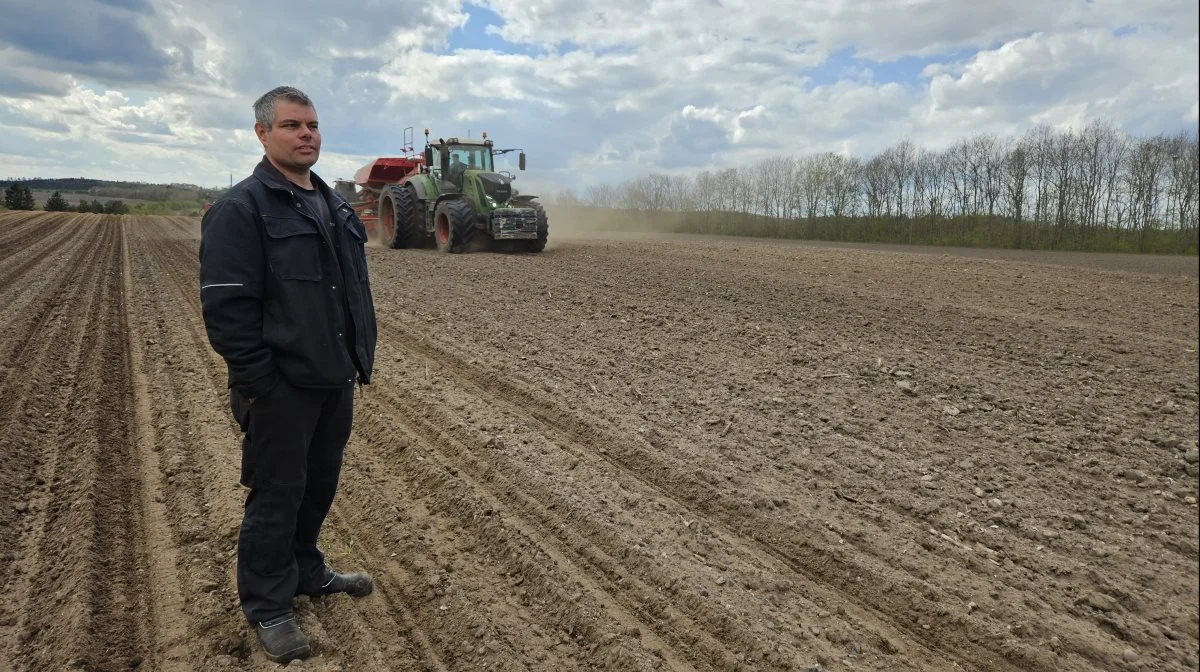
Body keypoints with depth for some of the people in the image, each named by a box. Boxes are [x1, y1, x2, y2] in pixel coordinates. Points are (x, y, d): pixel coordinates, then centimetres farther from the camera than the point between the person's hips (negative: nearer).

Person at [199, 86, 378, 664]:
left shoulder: (333, 205, 14)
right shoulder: (241, 209, -11)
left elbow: (357, 287, 18)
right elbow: (226, 308, -17)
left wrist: (361, 355, 13)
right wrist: (258, 383, -18)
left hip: (335, 379, 7)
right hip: (281, 387, -7)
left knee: (319, 486, 19)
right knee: (276, 496, 4)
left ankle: (306, 571, 38)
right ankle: (268, 606, 19)